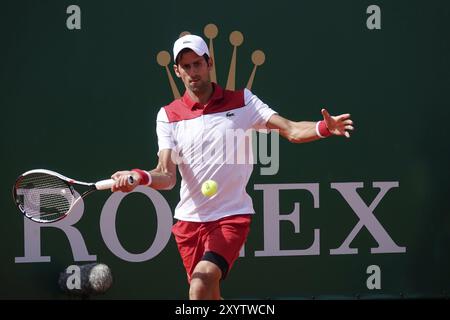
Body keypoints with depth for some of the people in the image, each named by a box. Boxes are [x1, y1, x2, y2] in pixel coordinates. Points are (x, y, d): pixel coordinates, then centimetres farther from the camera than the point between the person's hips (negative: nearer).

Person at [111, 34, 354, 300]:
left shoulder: (242, 101, 1)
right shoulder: (168, 116, 3)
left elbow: (291, 130, -7)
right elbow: (167, 176, -6)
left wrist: (324, 128, -29)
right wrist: (140, 177, -29)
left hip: (232, 216, -3)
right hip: (190, 219, 3)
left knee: (200, 286, -25)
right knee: (210, 297, 10)